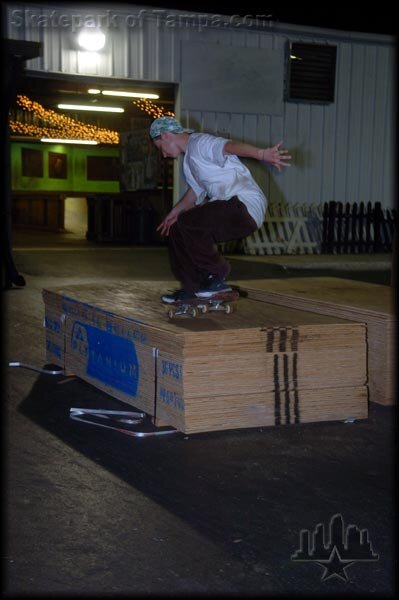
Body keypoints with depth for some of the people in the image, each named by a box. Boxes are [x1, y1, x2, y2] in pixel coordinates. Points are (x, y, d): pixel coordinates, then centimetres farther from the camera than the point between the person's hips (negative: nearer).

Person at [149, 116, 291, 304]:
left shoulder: (199, 143, -10)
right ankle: (192, 287, 16)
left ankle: (217, 276, -7)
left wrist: (262, 154, -48)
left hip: (246, 206, -10)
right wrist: (175, 212, 46)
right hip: (228, 210, 10)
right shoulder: (190, 157, 23)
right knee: (176, 230, 9)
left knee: (187, 224, -25)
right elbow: (195, 190, 38)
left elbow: (228, 146, -31)